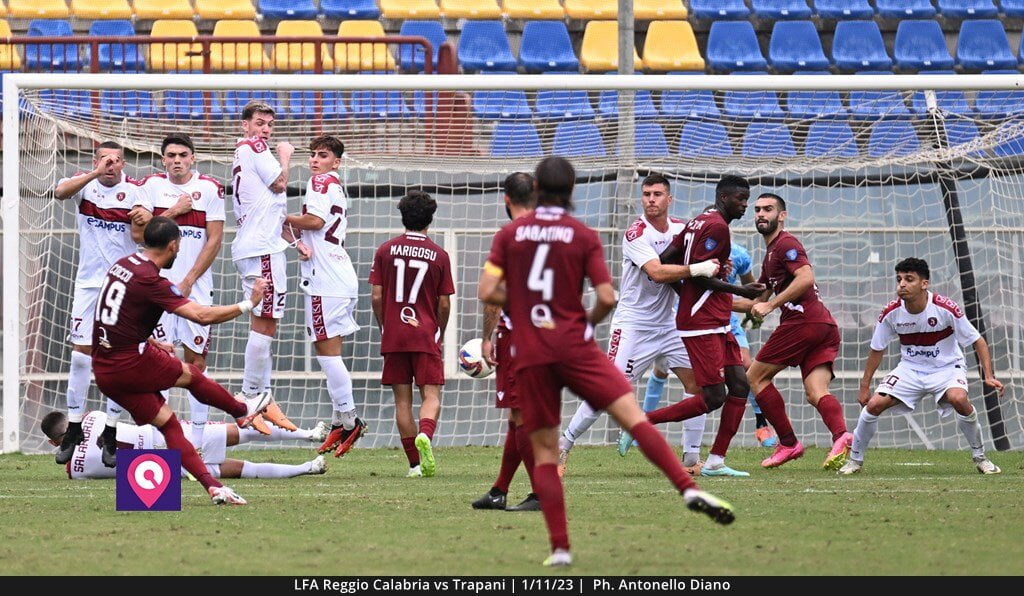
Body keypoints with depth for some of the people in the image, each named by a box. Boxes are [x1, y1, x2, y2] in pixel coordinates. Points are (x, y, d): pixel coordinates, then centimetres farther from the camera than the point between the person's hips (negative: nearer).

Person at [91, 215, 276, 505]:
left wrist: (154, 343, 27)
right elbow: (202, 315, -23)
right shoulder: (150, 280, -19)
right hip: (131, 364, -8)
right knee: (191, 375, 17)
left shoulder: (122, 265, 9)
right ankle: (243, 410, 40)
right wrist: (248, 304, -13)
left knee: (169, 424, 7)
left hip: (103, 370, 8)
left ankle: (212, 485, 2)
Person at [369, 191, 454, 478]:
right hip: (426, 335, -1)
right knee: (431, 395, 0)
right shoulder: (439, 255, -1)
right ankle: (425, 435, -31)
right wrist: (440, 335, 17)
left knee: (402, 400, 5)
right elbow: (444, 304, 2)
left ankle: (414, 463, 4)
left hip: (393, 336, 1)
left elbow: (376, 297, 0)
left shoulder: (385, 251, 1)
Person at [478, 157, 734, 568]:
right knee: (633, 414, -7)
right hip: (574, 345, -2)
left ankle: (559, 547, 0)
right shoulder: (584, 237, 0)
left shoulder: (510, 234, 5)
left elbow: (487, 292, -1)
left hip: (530, 355, 2)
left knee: (544, 451, 7)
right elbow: (607, 298, -7)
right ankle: (689, 489, -25)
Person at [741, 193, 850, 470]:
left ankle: (788, 443, -3)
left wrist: (770, 305, -15)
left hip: (802, 321, -9)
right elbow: (759, 301, 35)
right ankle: (841, 435, -34)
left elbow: (806, 278, -19)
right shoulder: (770, 253, 29)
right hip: (824, 326, 9)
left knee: (756, 376, 2)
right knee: (816, 392, -7)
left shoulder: (785, 244, -2)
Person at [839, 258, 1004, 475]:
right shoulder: (891, 313, -14)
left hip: (946, 367, -3)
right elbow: (877, 350, 3)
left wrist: (989, 376, -23)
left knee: (959, 399, -34)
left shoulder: (946, 309, -23)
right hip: (910, 368, 3)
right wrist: (864, 386, 5)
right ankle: (855, 459, 8)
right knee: (874, 404, -15)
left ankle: (979, 457, -11)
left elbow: (978, 342, -13)